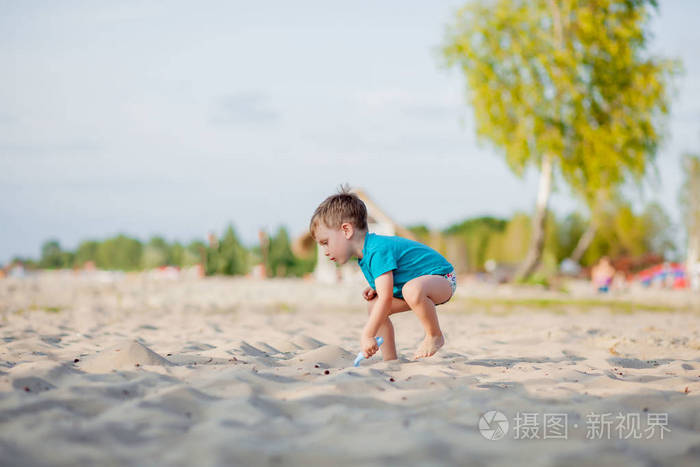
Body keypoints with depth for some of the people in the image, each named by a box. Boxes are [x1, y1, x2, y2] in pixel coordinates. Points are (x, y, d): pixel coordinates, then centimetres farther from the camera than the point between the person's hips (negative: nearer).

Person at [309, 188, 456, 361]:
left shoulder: (378, 252, -29)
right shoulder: (366, 253, 3)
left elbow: (385, 298, -35)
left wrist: (367, 335, -34)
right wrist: (374, 289, -1)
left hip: (441, 278, -10)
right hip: (417, 283, 10)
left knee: (412, 290, -40)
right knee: (373, 306, 1)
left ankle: (435, 336, -18)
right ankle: (390, 360, 4)